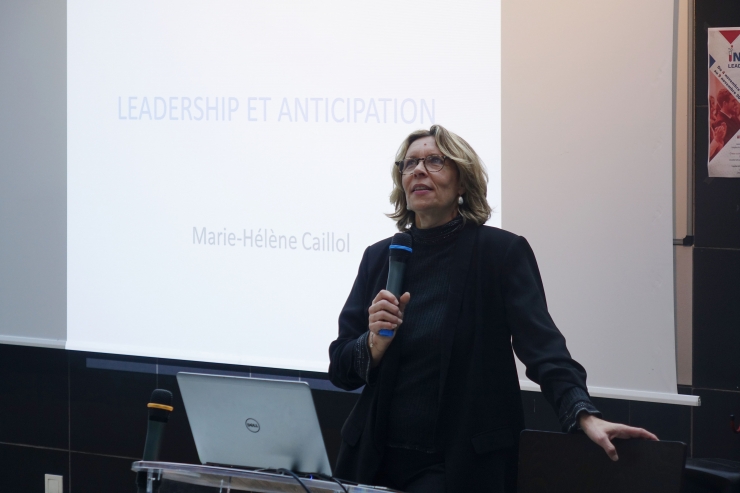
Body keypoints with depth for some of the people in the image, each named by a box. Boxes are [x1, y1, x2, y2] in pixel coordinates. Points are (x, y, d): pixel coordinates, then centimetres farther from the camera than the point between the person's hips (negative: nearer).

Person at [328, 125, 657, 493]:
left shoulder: (502, 252, -4)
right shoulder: (379, 257, 6)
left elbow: (542, 346, -15)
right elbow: (340, 369, 5)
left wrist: (585, 416, -32)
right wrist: (374, 343, -17)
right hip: (377, 458, 4)